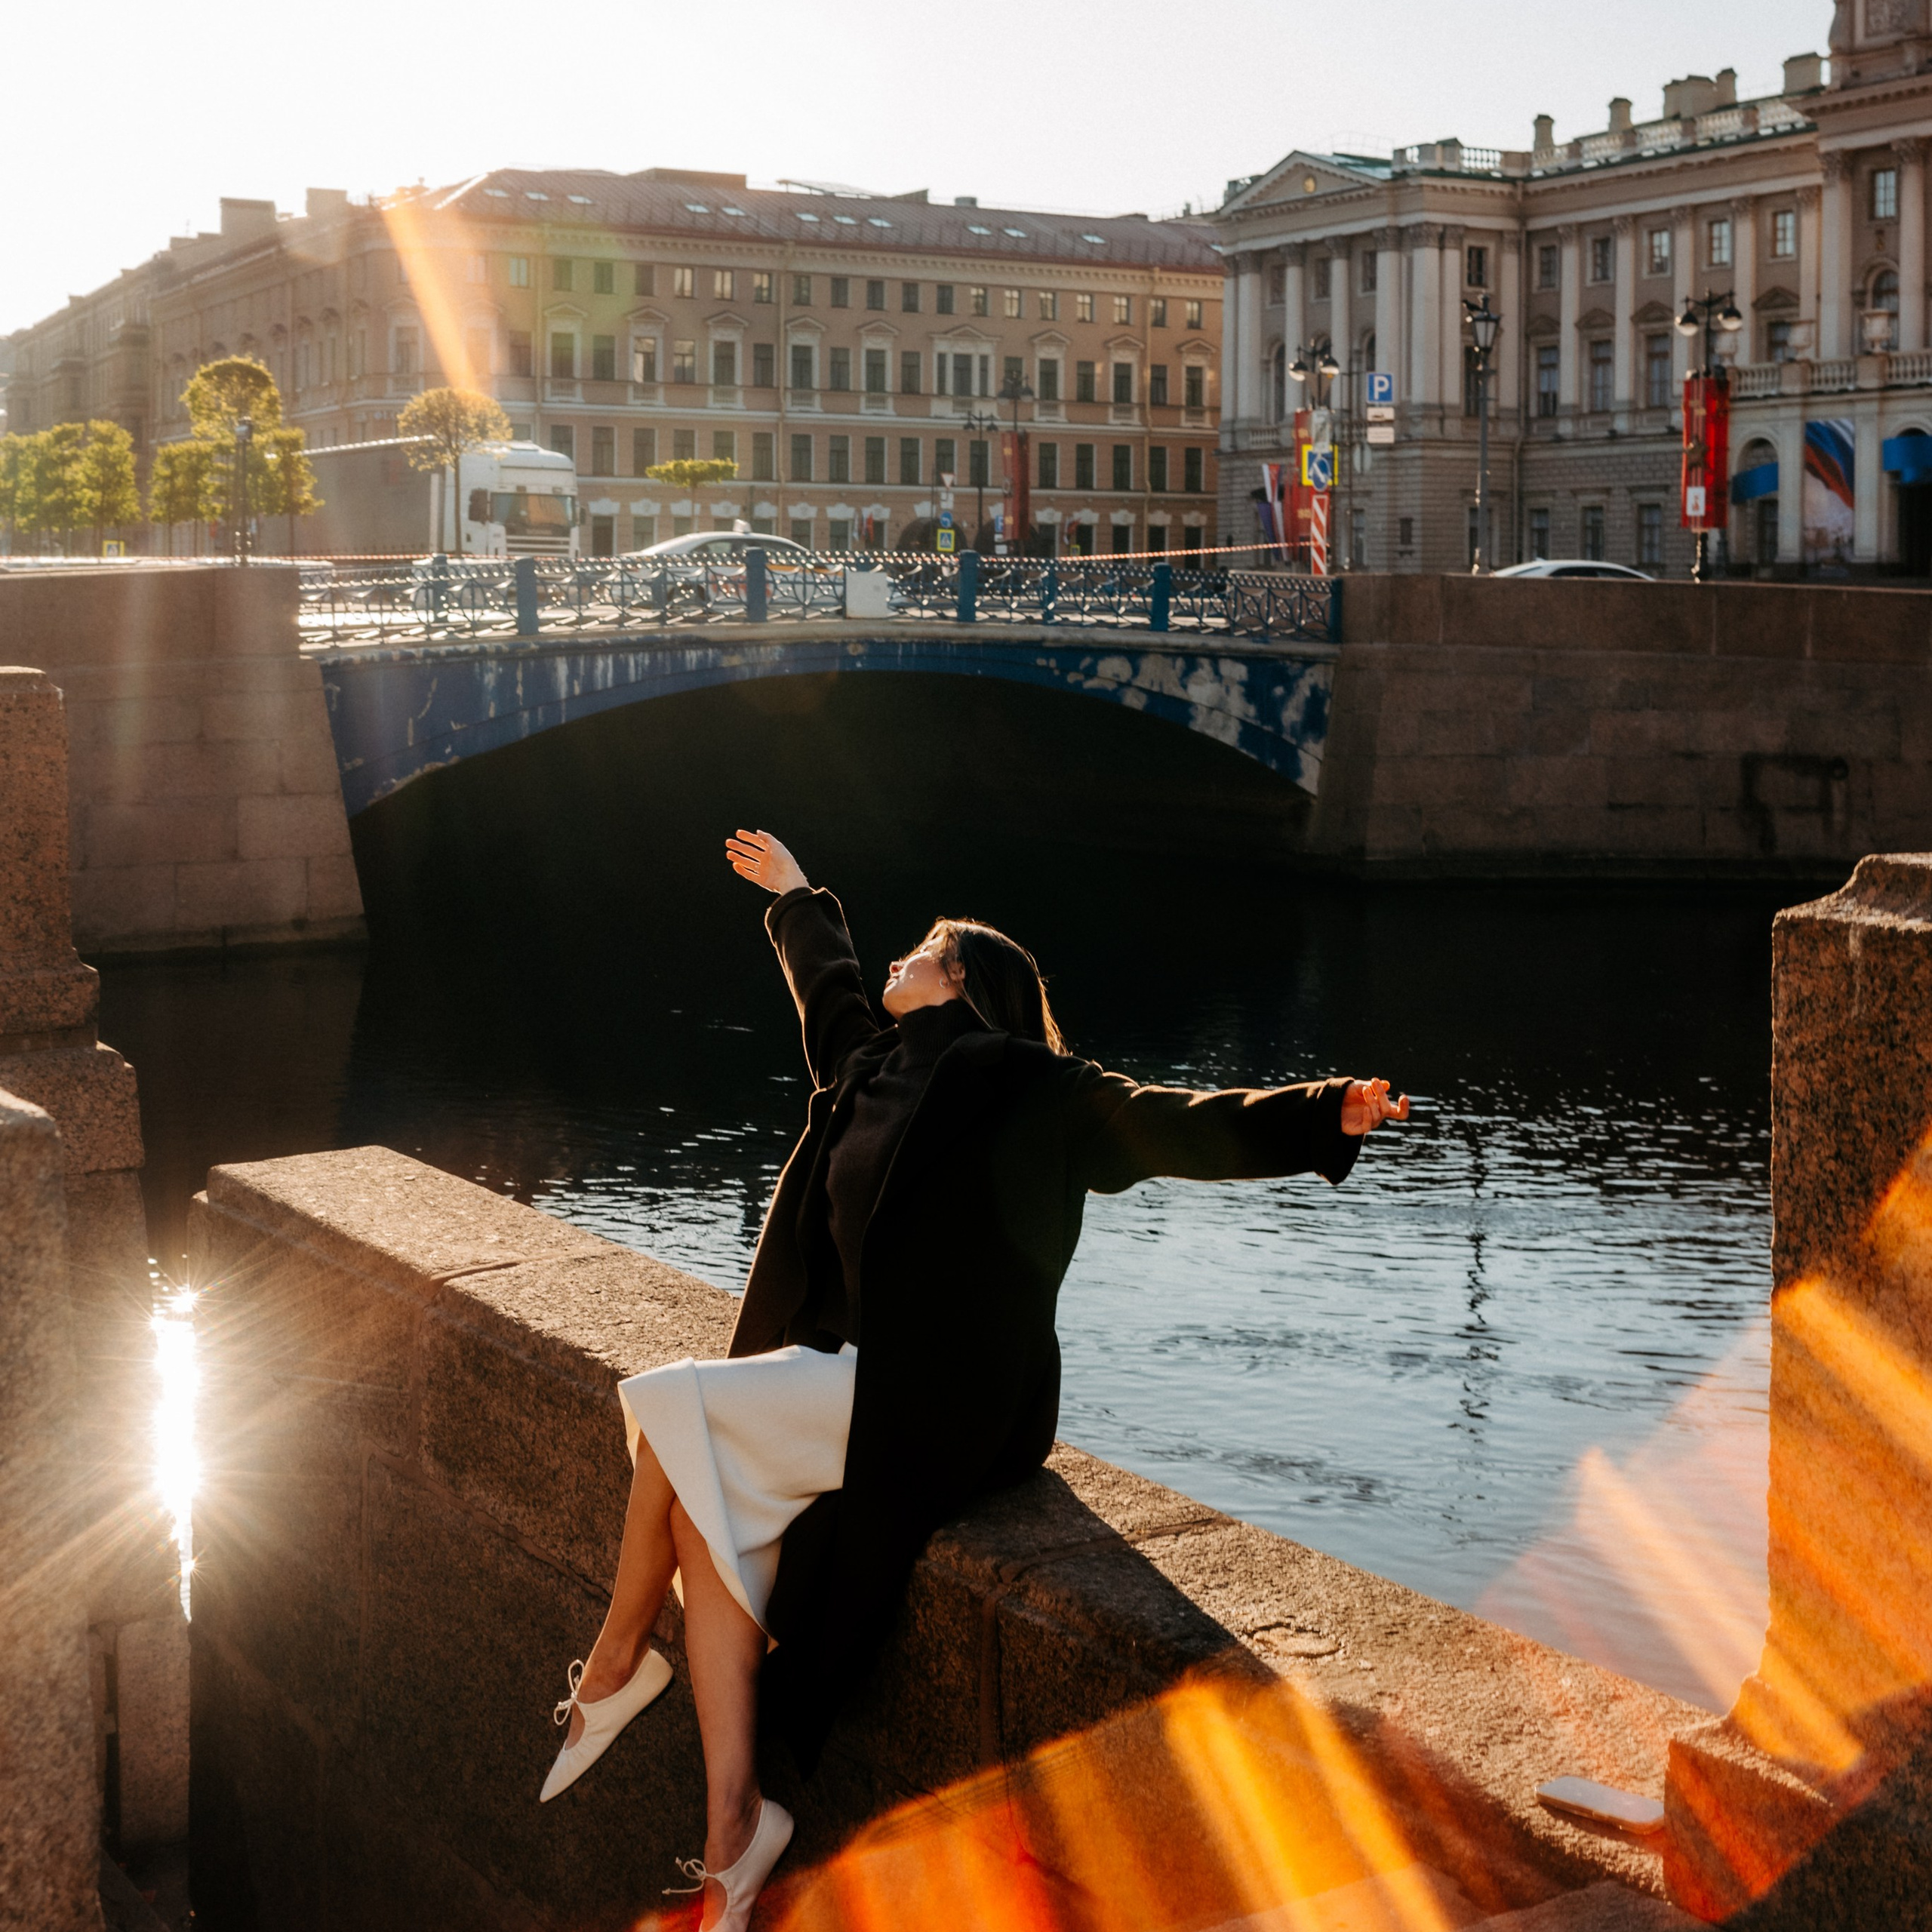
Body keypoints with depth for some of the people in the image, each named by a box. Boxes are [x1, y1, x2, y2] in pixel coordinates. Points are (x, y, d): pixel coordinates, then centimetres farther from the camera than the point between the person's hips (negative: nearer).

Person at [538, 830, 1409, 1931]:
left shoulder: (1027, 1088, -7)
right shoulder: (878, 1072, 16)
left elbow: (1180, 1130, -15)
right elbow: (831, 990, 37)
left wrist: (1327, 1115, -28)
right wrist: (798, 899, 52)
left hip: (937, 1408, -7)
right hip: (854, 1374, 7)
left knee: (674, 1415, -15)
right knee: (707, 1515, -13)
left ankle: (616, 1665, 6)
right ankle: (733, 1829, -10)